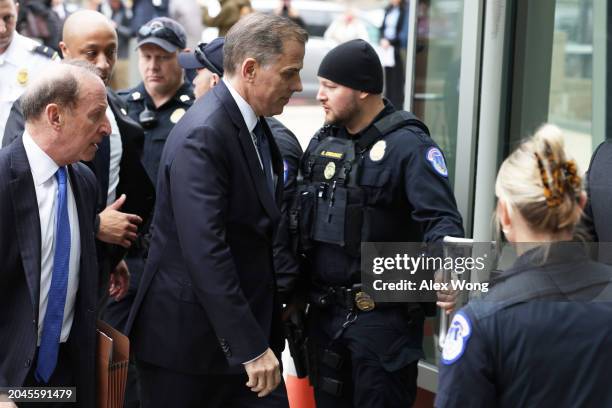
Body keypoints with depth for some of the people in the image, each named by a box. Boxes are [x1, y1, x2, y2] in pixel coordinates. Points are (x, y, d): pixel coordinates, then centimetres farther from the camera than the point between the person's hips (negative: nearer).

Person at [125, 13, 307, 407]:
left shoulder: (255, 125, 8)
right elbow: (205, 252, -27)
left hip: (247, 318, 8)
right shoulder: (202, 136, -20)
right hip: (189, 335, -8)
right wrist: (249, 346, -27)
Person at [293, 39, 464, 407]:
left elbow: (442, 218, -21)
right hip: (324, 312, 7)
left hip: (382, 317, -7)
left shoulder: (408, 144, -12)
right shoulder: (322, 142, 10)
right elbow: (305, 221, 12)